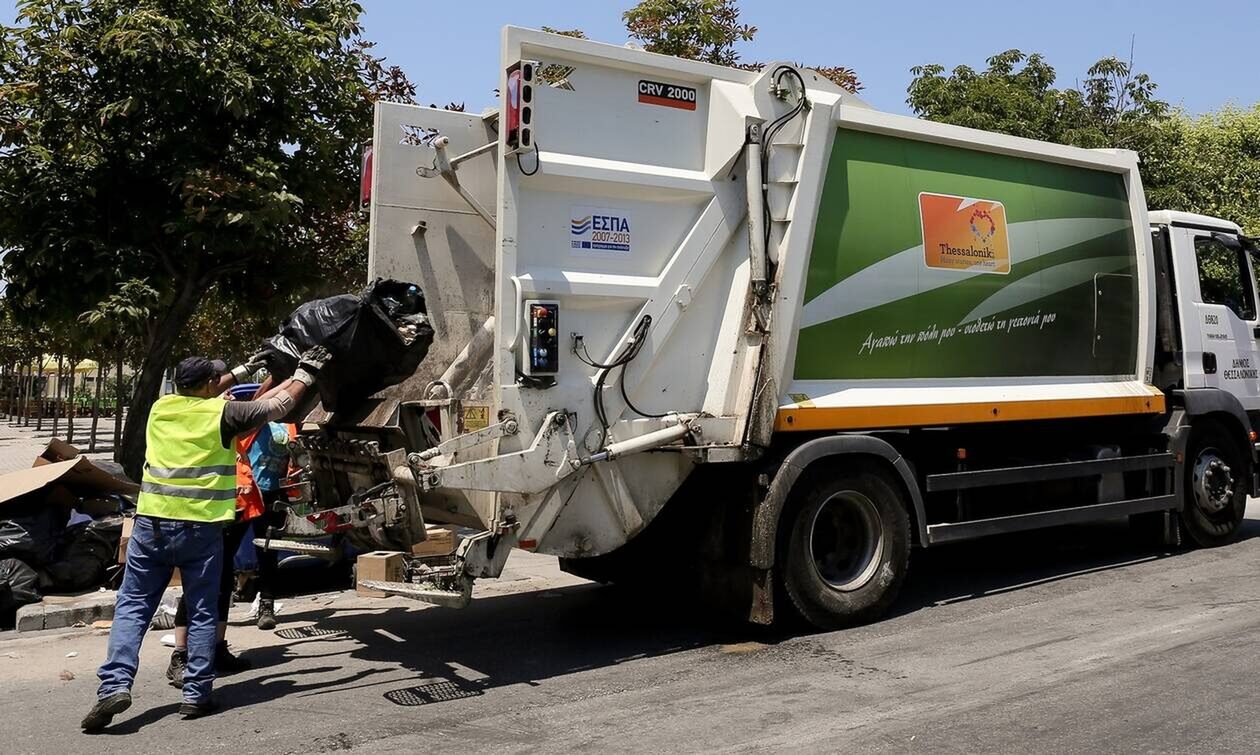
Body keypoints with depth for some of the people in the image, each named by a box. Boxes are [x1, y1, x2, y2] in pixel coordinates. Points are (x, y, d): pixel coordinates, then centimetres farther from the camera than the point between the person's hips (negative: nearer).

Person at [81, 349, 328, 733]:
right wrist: (306, 371, 18)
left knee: (131, 607, 9)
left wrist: (242, 371, 38)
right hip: (201, 528, -3)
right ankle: (196, 694, 8)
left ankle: (115, 684, -6)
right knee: (202, 613, 8)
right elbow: (279, 405, 5)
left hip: (151, 523, 3)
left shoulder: (161, 407, 9)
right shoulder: (222, 413, -4)